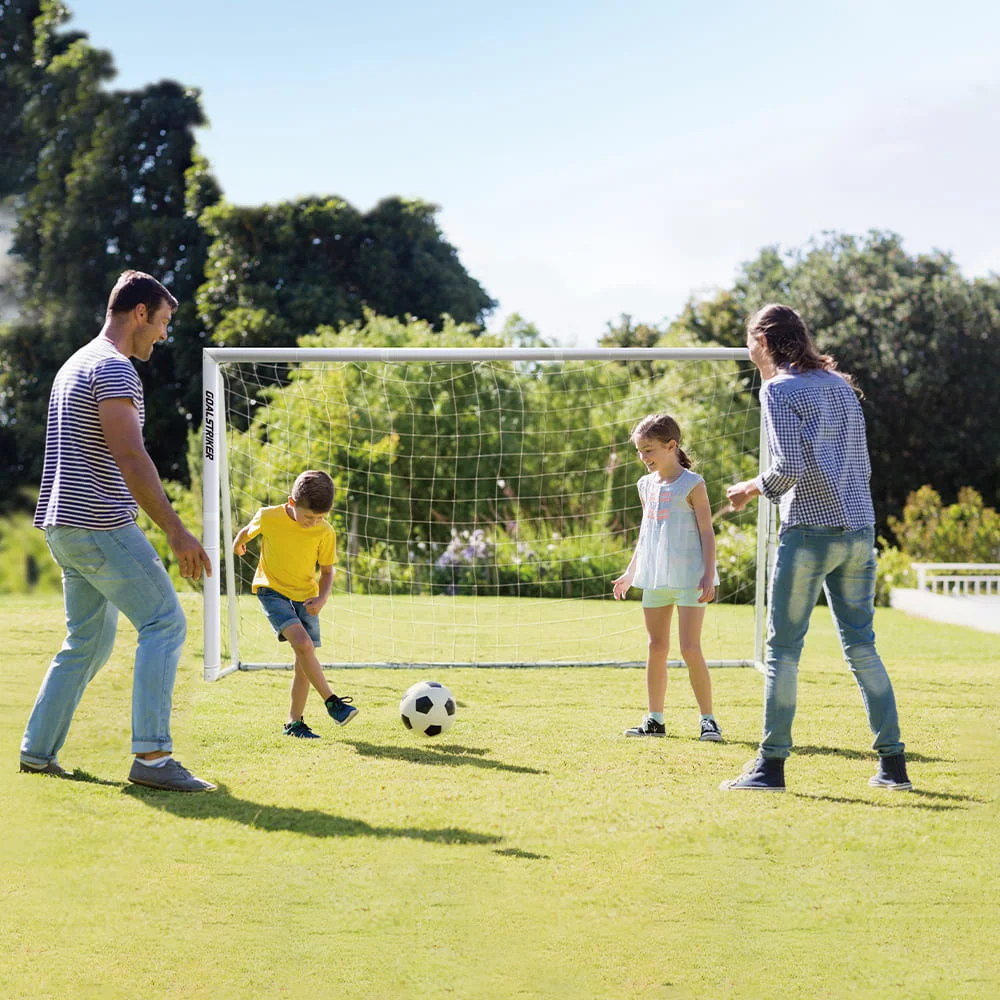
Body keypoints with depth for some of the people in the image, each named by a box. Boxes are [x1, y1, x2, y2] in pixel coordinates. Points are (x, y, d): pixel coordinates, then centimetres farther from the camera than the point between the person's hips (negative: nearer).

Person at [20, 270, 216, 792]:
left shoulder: (77, 365, 21)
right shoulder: (114, 368, -12)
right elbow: (131, 460, -20)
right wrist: (176, 530, -21)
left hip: (65, 526, 10)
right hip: (100, 526, -10)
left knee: (89, 640, 15)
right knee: (164, 623, -10)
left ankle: (37, 750, 16)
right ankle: (151, 756, -16)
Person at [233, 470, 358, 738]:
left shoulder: (325, 532, -10)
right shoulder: (268, 518, -17)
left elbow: (327, 570, 2)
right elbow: (247, 531, 7)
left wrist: (322, 598, -16)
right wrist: (238, 545, 28)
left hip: (305, 597, 3)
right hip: (272, 591, -3)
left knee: (303, 660, 1)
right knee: (303, 644, -24)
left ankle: (295, 722, 12)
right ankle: (332, 702, -20)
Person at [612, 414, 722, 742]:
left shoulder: (691, 484, -7)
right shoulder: (646, 485, 12)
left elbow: (707, 532, -7)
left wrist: (708, 575, -14)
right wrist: (630, 573, 22)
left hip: (690, 579, -7)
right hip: (654, 578, 7)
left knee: (690, 649, -10)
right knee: (656, 647, 10)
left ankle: (707, 719, -3)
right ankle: (654, 719, 16)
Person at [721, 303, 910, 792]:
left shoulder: (778, 389, -6)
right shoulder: (840, 384, 16)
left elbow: (789, 467, -16)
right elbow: (862, 466, 17)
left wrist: (752, 489, 0)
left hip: (809, 530, -7)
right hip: (859, 530, 7)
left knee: (783, 648, 0)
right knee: (861, 646, 11)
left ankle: (772, 765, 0)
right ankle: (892, 762, 10)